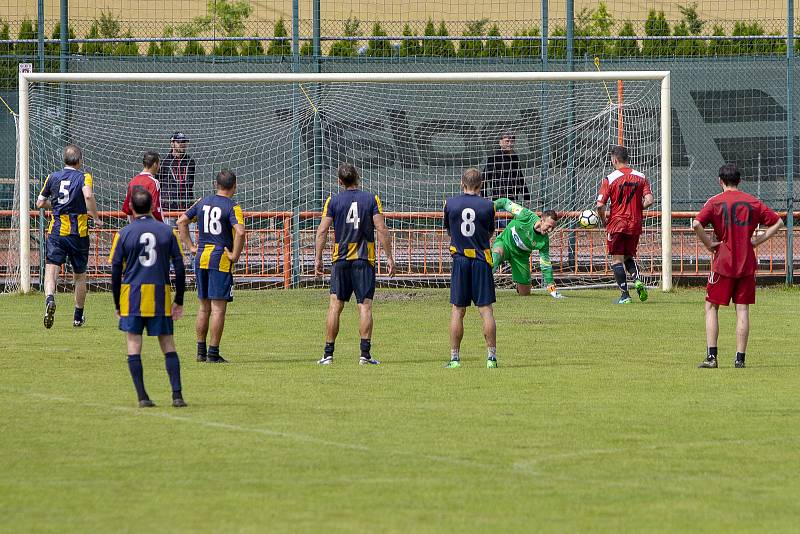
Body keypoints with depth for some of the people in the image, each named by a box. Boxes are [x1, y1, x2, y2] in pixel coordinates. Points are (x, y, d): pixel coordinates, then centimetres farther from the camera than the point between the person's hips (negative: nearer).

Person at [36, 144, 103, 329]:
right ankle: (78, 317, 26)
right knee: (79, 276, 15)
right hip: (78, 233, -1)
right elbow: (88, 196, -24)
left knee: (51, 270, -9)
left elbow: (40, 203, 12)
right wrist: (96, 218, -12)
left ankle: (49, 298, -40)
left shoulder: (53, 177, 6)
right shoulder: (84, 177, -4)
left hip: (56, 232, 1)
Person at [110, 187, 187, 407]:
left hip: (132, 296, -1)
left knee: (134, 345, 4)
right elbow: (179, 267, 3)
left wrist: (117, 304, 11)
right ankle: (177, 395, -2)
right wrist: (179, 301, 11)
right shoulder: (167, 232, 3)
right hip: (161, 296, 1)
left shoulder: (123, 234, -1)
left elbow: (116, 272, 1)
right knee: (168, 345, 7)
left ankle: (142, 396, -2)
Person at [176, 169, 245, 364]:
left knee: (204, 307, 15)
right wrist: (235, 255, -13)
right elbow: (240, 231, -24)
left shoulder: (203, 202, 9)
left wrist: (191, 247, 14)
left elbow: (182, 221, 14)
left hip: (201, 258, 6)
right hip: (221, 260, -6)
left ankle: (201, 351, 18)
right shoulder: (232, 207, -10)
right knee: (218, 308, -2)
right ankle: (213, 353, -3)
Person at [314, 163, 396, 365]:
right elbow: (381, 229, -5)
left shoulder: (333, 201, 1)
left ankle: (328, 354, 4)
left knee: (335, 305, 4)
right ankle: (365, 354, -7)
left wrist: (318, 258, 5)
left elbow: (322, 231, -2)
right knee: (365, 305, -1)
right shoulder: (371, 199, 0)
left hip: (341, 259, 1)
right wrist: (389, 257, -1)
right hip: (364, 259, -1)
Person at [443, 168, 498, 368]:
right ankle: (491, 357, 0)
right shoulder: (487, 205, -4)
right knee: (486, 310, 2)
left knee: (457, 310, 6)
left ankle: (454, 357, 5)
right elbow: (490, 233, 7)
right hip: (481, 260, -1)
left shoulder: (450, 204, -1)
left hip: (460, 260, 1)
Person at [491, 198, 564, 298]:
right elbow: (506, 203, -15)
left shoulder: (544, 241, -19)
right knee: (497, 253, -41)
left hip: (520, 256, 3)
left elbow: (546, 266, -12)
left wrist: (551, 288, -14)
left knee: (525, 292, 3)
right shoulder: (527, 216, -27)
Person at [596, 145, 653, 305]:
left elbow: (600, 205, -13)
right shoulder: (641, 177, 2)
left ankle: (624, 294, 0)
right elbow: (649, 200, -6)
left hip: (617, 224, -4)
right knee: (629, 257, 19)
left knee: (617, 259, 4)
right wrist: (636, 208, 12)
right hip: (635, 224, 4)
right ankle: (637, 280, -7)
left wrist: (604, 220, 5)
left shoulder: (609, 179, -8)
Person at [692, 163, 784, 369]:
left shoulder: (716, 201, -4)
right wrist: (757, 241, 7)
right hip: (747, 263, 3)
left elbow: (696, 224, -18)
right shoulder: (753, 202, 5)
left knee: (711, 307, 5)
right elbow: (778, 222, 9)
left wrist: (709, 244, -7)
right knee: (742, 310, 5)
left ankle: (711, 356, -4)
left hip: (723, 262, -3)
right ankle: (740, 358, 3)